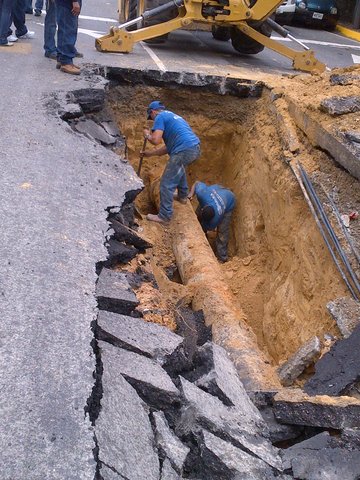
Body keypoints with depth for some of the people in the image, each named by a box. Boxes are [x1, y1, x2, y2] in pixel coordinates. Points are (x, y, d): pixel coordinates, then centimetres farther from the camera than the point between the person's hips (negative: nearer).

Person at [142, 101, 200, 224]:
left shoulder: (160, 117, 2)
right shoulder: (172, 116, 29)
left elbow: (156, 140, -11)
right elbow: (169, 146, 28)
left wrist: (147, 135, 10)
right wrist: (151, 153, 31)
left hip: (184, 151, -9)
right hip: (196, 148, 9)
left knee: (166, 184, -1)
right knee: (179, 168, 39)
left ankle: (164, 216, 3)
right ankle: (182, 196, 49)